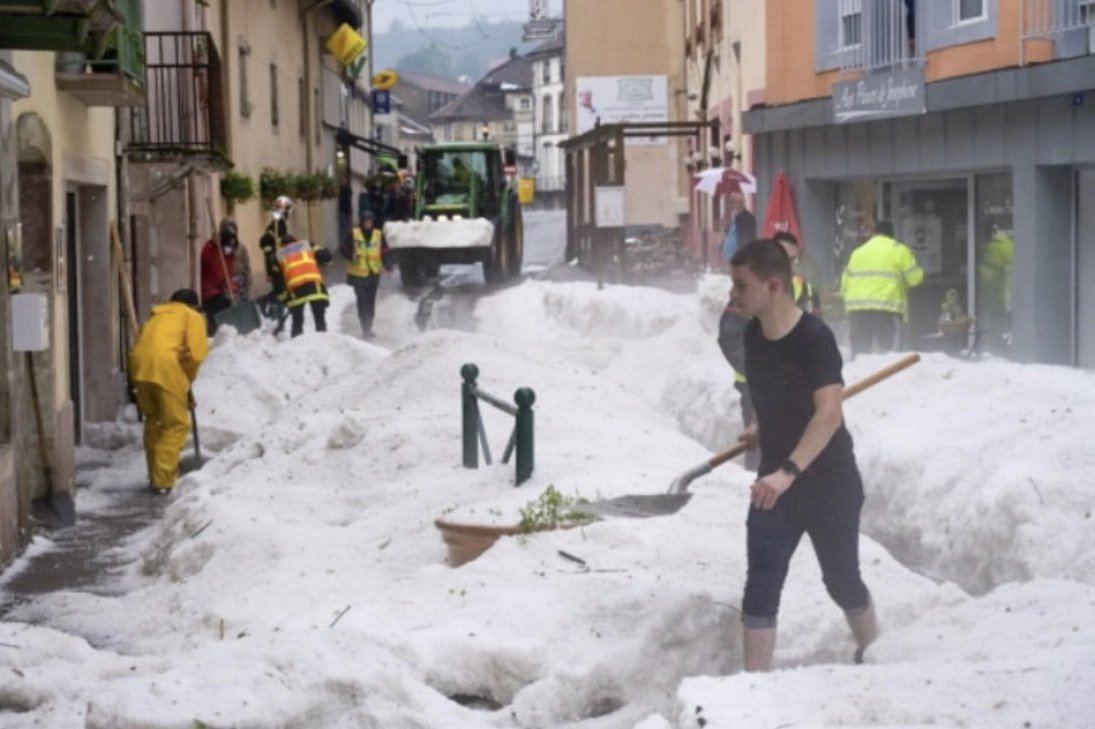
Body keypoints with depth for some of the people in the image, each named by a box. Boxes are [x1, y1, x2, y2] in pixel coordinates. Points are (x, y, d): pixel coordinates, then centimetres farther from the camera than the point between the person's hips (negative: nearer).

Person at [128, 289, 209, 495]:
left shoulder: (158, 316, 35)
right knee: (176, 425, 4)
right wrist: (188, 381, 14)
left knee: (153, 422, 21)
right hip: (165, 366, -6)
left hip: (140, 364, 6)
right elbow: (196, 353, 0)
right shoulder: (193, 317, 17)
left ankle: (156, 477, 26)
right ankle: (163, 480, -1)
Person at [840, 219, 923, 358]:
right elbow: (914, 277, 3)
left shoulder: (857, 252, 19)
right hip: (887, 308, -4)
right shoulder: (898, 250, 6)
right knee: (887, 350, -5)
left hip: (857, 309, 4)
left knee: (859, 351, 4)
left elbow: (845, 284, 16)